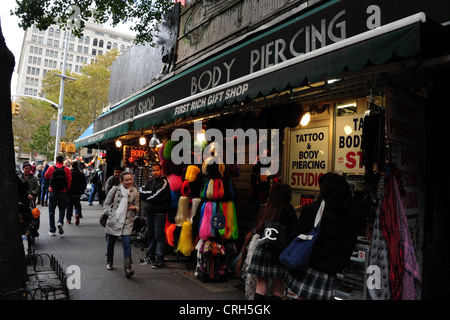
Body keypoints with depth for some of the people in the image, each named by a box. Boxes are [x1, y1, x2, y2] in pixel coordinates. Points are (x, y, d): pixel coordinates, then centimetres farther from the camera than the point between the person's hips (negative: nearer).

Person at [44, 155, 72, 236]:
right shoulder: (66, 169, -6)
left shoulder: (51, 168, -2)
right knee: (62, 209, 14)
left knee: (51, 211, 10)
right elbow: (69, 181, -6)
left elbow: (46, 176, 16)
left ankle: (52, 230, 11)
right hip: (63, 192, -1)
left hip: (52, 192, 1)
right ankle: (60, 222, -13)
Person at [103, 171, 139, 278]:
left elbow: (137, 206, 13)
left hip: (127, 221, 0)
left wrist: (134, 208, -9)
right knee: (110, 242, 15)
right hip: (113, 220, 1)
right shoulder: (115, 189, -4)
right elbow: (106, 203, 5)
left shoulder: (134, 191, 1)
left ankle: (128, 268, -11)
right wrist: (110, 214, -5)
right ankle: (109, 262, 40)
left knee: (127, 243, -11)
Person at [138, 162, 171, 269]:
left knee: (159, 235, -4)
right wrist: (151, 193, -12)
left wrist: (146, 195, -2)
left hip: (159, 213, -7)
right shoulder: (150, 181, 14)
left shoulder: (164, 182, -7)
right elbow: (141, 191, 3)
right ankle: (150, 256, 25)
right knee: (151, 234, 14)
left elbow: (157, 198, -17)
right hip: (149, 211, 7)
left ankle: (159, 259, 1)